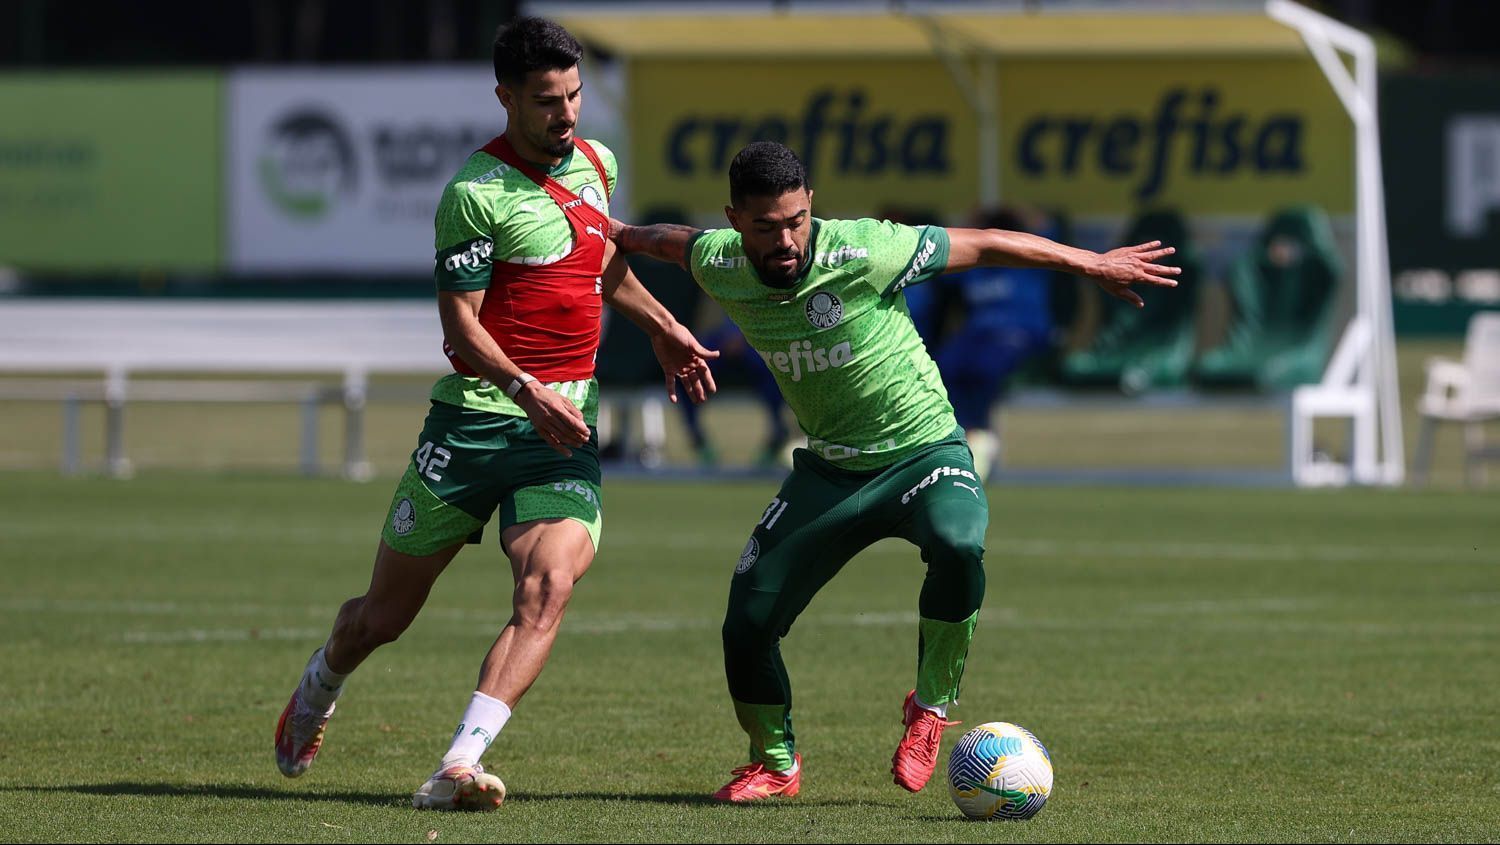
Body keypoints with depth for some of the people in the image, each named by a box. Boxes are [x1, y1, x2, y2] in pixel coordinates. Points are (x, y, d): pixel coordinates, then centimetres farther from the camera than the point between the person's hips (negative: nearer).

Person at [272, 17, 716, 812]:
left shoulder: (596, 164, 10)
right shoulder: (474, 195, -12)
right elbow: (462, 330, -14)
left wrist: (662, 327, 34)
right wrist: (527, 391, -28)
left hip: (567, 428, 4)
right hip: (477, 417, -4)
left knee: (547, 585, -22)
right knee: (385, 613, 7)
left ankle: (459, 767, -30)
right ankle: (315, 691, 41)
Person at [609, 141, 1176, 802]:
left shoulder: (861, 253, -23)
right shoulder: (719, 266, -11)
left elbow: (982, 246, -14)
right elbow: (673, 241, 15)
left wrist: (1093, 264, -10)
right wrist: (618, 234, 29)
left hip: (922, 450, -4)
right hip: (828, 468, 4)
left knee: (957, 548, -37)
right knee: (747, 623, -6)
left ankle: (930, 709, -13)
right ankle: (775, 763, 23)